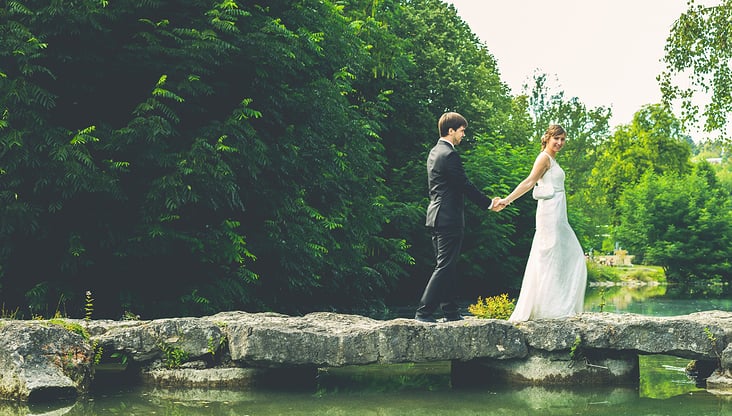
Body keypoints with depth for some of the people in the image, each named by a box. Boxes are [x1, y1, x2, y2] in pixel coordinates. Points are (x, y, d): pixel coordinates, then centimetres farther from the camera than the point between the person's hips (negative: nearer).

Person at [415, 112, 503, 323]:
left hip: (437, 217, 10)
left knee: (447, 266, 13)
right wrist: (488, 203, -4)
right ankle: (424, 311, -10)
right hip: (449, 218, -10)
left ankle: (450, 312, 17)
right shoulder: (449, 155, -15)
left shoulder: (434, 152, 15)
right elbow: (465, 185, -14)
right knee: (445, 267, -8)